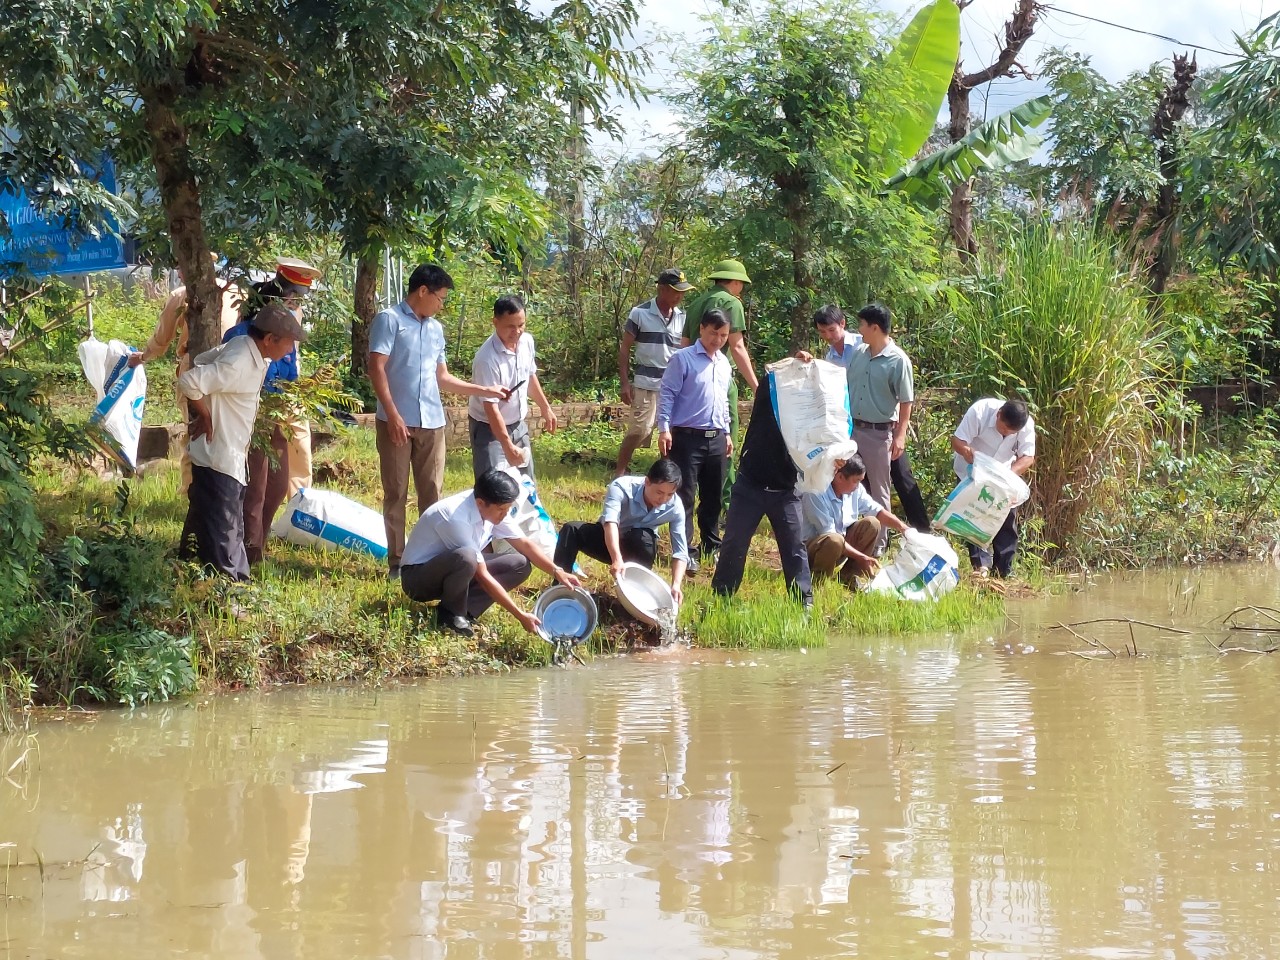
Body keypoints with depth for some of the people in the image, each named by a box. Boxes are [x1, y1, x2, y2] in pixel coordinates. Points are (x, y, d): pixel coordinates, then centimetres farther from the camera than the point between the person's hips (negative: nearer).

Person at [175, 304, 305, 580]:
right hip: (219, 461, -10)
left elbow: (202, 361, 16)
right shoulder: (239, 365, -26)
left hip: (230, 457, 10)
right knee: (224, 537, -7)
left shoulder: (242, 347, 3)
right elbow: (188, 381, -30)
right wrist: (205, 416, -16)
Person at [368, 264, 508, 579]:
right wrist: (393, 415, -16)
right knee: (396, 493, 0)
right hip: (397, 422, -6)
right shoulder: (389, 320, -4)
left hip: (432, 423, 6)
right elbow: (377, 369, -10)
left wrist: (485, 391, 19)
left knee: (431, 493, 5)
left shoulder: (436, 329, 17)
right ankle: (396, 561, 4)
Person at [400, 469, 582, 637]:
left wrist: (557, 572, -10)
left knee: (520, 565, -5)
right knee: (465, 557, -39)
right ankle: (450, 615, -14)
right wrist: (520, 616, -27)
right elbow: (483, 577, -29)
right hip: (418, 577, -8)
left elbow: (524, 544, 2)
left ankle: (462, 611, -7)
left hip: (451, 570, 8)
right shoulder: (458, 519, -33)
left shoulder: (491, 508, -10)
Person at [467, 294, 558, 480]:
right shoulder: (487, 359, -30)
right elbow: (491, 408, -30)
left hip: (518, 425, 8)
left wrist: (545, 408, 21)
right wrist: (508, 446, -32)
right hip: (489, 428, -8)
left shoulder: (526, 341, -7)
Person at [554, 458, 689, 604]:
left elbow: (680, 551, -22)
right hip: (610, 539, 0)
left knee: (644, 538, -35)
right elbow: (610, 522, -45)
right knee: (571, 530, -27)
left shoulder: (675, 507, -23)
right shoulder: (622, 487, -30)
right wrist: (617, 559, -62)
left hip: (640, 548, 0)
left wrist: (676, 585, -39)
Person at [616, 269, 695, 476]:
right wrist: (625, 383, -6)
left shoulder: (682, 317, 8)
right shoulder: (640, 313, -4)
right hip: (646, 383, -4)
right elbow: (624, 348, 0)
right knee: (638, 430, -6)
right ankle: (619, 473, 5)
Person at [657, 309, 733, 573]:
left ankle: (711, 546, 25)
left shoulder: (723, 363, 15)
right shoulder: (683, 359, -6)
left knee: (713, 496, 13)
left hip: (716, 439, 7)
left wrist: (726, 432, 24)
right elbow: (667, 394, -8)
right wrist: (664, 429, -16)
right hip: (687, 437, -7)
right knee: (685, 495, -7)